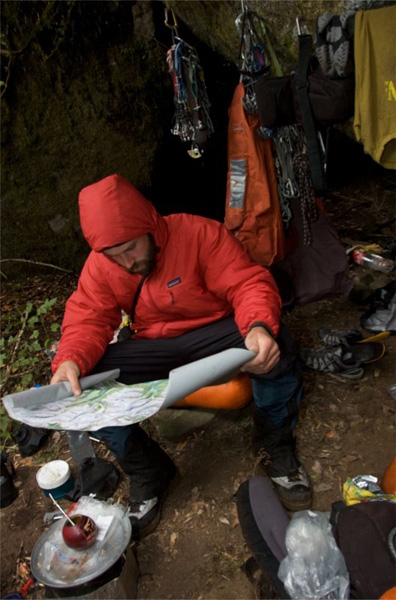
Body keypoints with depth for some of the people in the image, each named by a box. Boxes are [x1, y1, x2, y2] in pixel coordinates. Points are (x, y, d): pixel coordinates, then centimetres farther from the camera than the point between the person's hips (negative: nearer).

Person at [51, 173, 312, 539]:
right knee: (82, 387, -19)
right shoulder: (100, 264, -5)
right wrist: (70, 360, -29)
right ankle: (148, 473, 3)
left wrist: (259, 326, -44)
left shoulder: (200, 233, -18)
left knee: (276, 345, -32)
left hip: (215, 332, -2)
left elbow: (250, 283, -21)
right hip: (152, 347, 3)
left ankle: (274, 446, -3)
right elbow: (87, 319, -7)